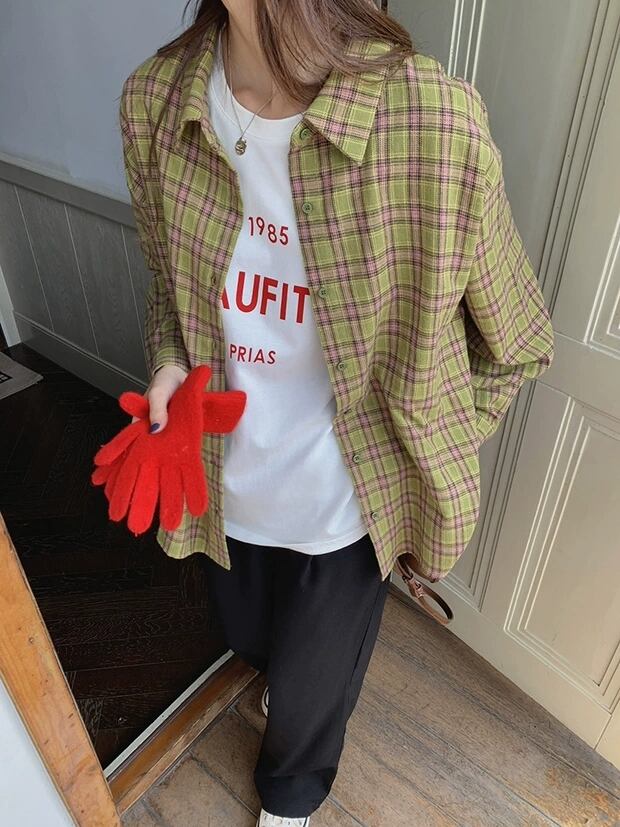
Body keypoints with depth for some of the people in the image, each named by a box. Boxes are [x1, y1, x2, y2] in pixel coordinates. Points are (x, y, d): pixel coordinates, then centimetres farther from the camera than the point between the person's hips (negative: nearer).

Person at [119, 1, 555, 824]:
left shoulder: (433, 120, -27)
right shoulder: (153, 100, -12)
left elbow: (516, 342, -11)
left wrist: (429, 448, -5)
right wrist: (171, 363, -11)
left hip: (344, 502, -3)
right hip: (227, 484, 4)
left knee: (312, 687, 24)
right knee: (252, 640, 33)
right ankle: (286, 675, 75)